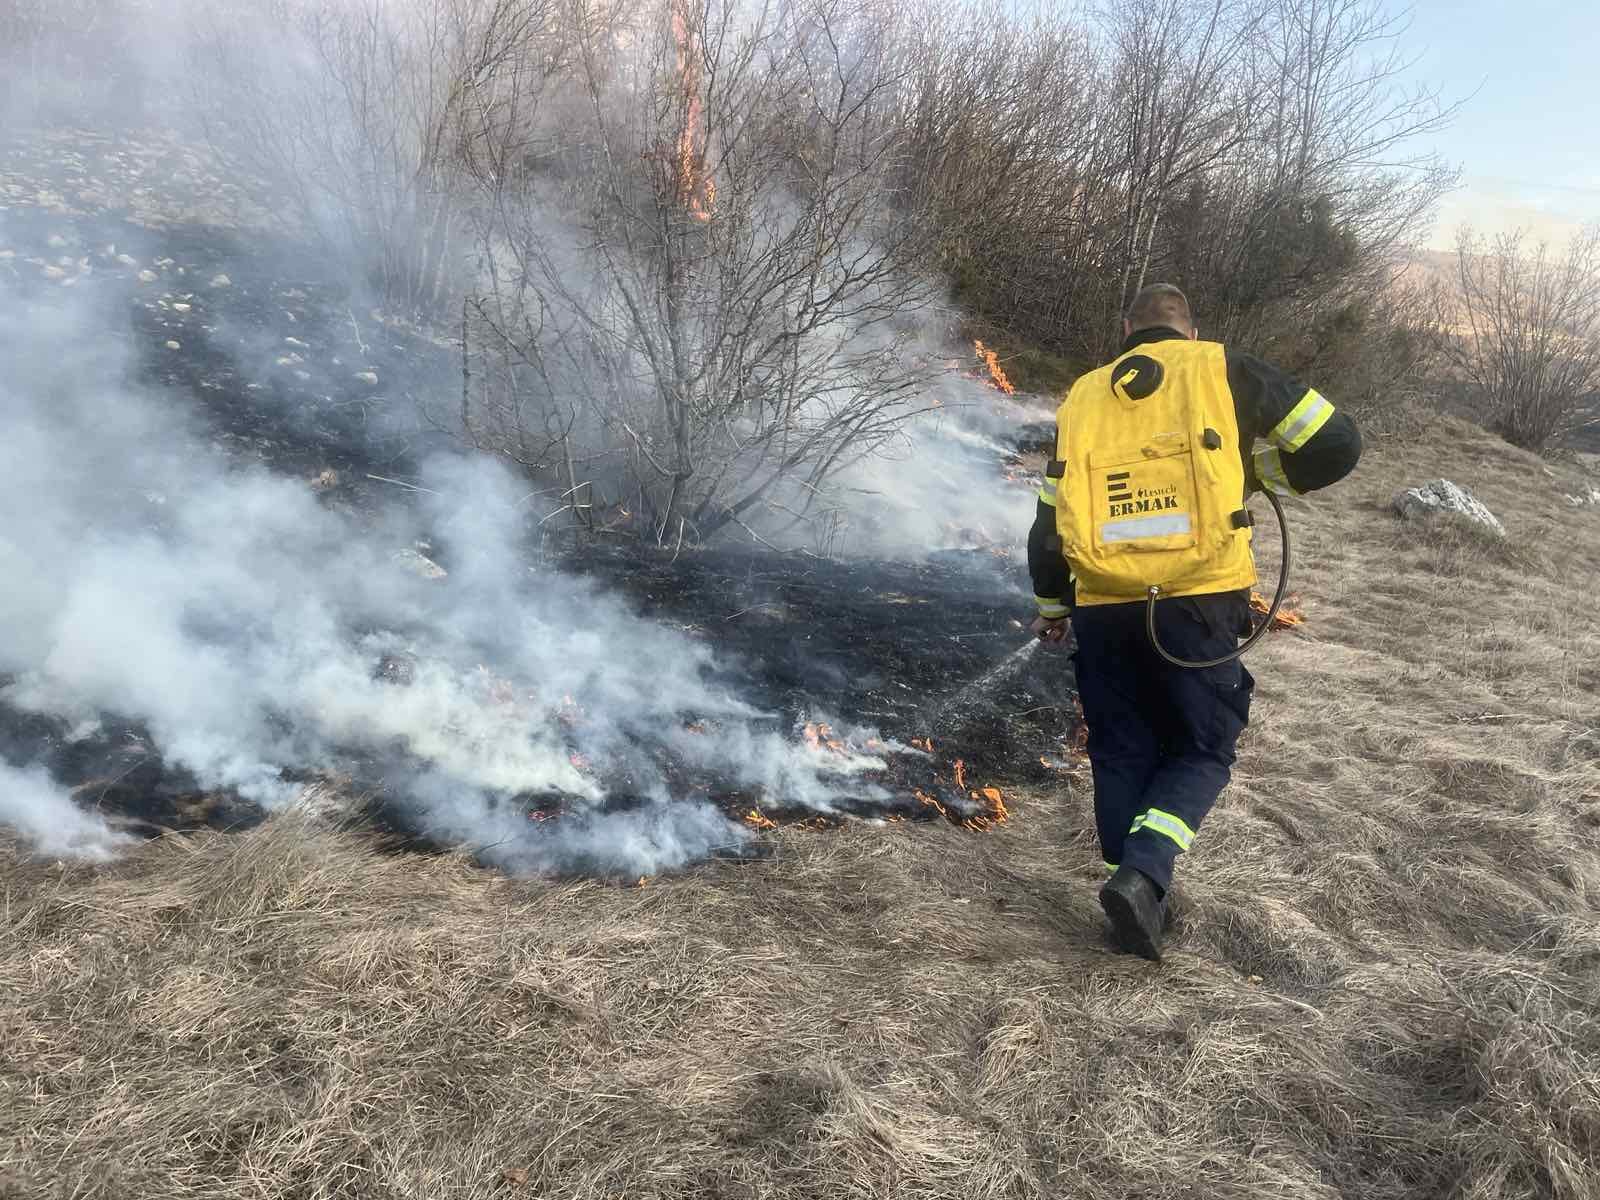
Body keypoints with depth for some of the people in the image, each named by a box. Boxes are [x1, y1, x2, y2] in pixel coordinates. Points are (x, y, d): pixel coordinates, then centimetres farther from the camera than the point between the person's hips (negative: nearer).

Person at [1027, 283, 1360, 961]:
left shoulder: (1082, 398, 13)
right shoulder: (1221, 371, 5)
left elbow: (1049, 522, 13)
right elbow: (1335, 444, 2)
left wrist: (1051, 607, 26)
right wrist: (1256, 472, 19)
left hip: (1104, 607, 3)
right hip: (1197, 602, -2)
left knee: (1122, 755, 17)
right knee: (1202, 752, 12)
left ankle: (1140, 892, 20)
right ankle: (1143, 875, -7)